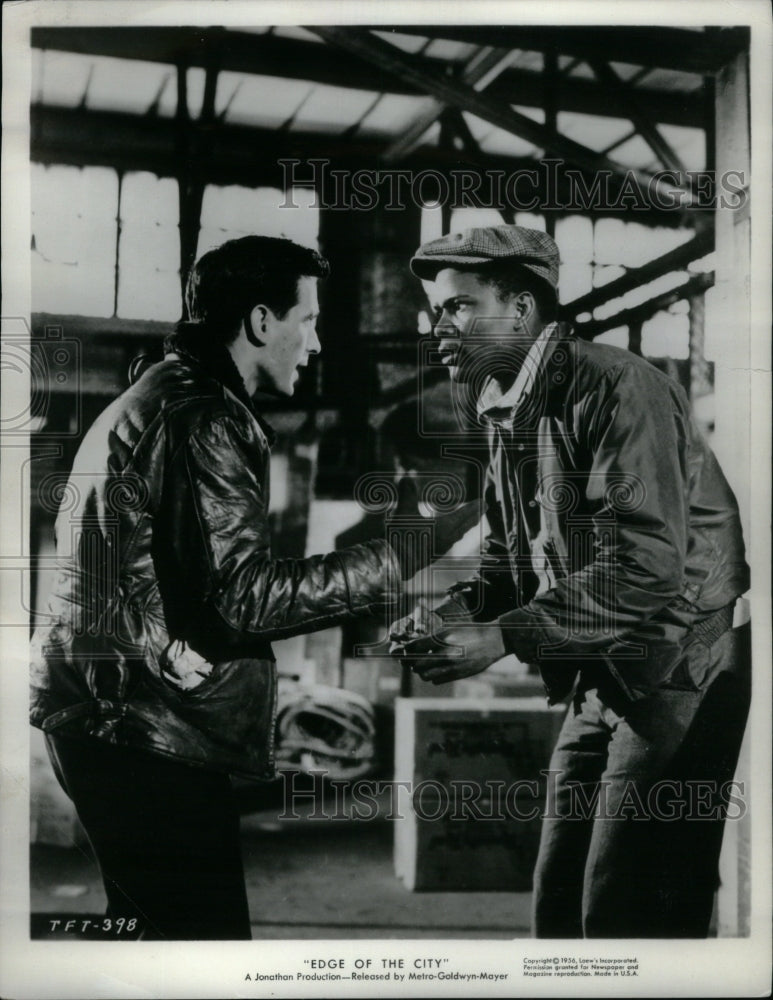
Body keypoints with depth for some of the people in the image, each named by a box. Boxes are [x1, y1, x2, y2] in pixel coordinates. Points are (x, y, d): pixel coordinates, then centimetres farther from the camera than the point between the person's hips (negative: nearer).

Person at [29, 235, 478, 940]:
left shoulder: (157, 399, 19)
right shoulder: (201, 419, -15)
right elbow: (244, 597, -23)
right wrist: (402, 557, -18)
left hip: (106, 717, 11)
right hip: (146, 729, -11)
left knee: (155, 928, 21)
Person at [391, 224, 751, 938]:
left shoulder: (614, 385, -18)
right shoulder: (507, 412, 11)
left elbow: (648, 562, -27)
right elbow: (509, 561, 13)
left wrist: (505, 636, -27)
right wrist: (454, 617, -7)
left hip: (678, 672, -9)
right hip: (600, 680, 9)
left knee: (628, 916, -5)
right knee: (561, 904, 14)